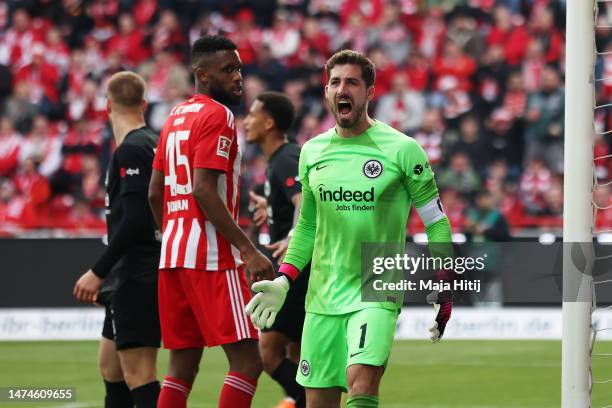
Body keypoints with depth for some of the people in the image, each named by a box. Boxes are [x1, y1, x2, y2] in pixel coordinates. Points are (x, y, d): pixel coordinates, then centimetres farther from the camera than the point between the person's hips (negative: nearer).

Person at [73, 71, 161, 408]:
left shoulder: (131, 150, -14)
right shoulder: (153, 143, 14)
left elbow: (134, 219, -23)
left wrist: (98, 272, -19)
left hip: (137, 276, -10)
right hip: (136, 276, 10)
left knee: (138, 375, -12)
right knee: (110, 366, 17)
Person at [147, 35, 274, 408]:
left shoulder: (175, 117, 18)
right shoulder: (217, 116, -9)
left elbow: (155, 194, 19)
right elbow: (203, 190, -20)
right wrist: (248, 250, -21)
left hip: (174, 252, 9)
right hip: (212, 256, -9)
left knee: (183, 365, 10)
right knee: (247, 361, -9)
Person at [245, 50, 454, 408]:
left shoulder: (401, 149, -5)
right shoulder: (312, 151, 9)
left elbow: (437, 222, 2)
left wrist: (443, 287, -4)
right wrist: (284, 280, 9)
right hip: (323, 295, 5)